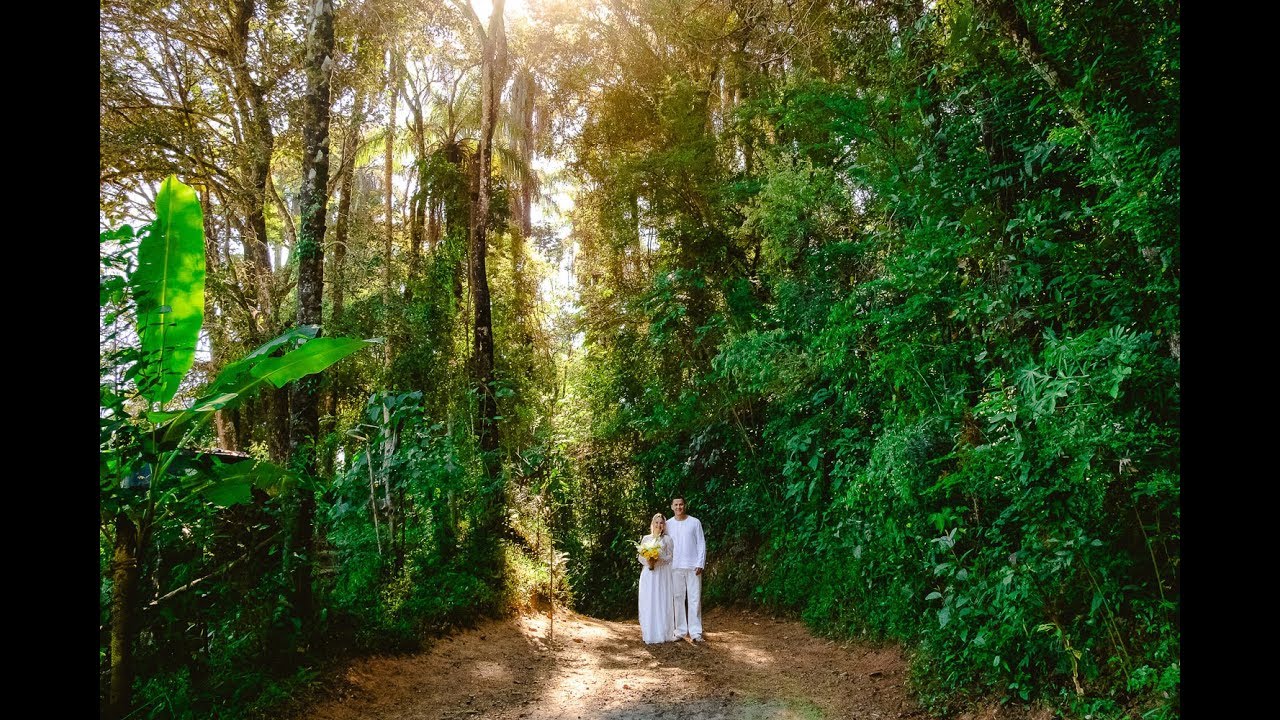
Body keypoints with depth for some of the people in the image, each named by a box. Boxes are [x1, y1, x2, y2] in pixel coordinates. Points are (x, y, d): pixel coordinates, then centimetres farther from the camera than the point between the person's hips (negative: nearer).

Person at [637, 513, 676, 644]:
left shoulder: (667, 539, 8)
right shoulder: (646, 538, 13)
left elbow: (671, 556, 2)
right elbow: (640, 556, 9)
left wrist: (658, 559, -14)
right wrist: (647, 561, -11)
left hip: (663, 574, -1)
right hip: (648, 573, 1)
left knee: (663, 602, -5)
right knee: (648, 602, -3)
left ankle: (663, 633, -1)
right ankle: (649, 634, 1)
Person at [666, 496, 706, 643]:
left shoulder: (695, 522, 1)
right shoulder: (668, 524, 6)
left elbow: (701, 544, 2)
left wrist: (700, 564, -6)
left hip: (693, 566, -2)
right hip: (675, 567, 2)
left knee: (695, 599, -2)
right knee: (678, 599, 5)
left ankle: (695, 632, 2)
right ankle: (681, 630, 13)